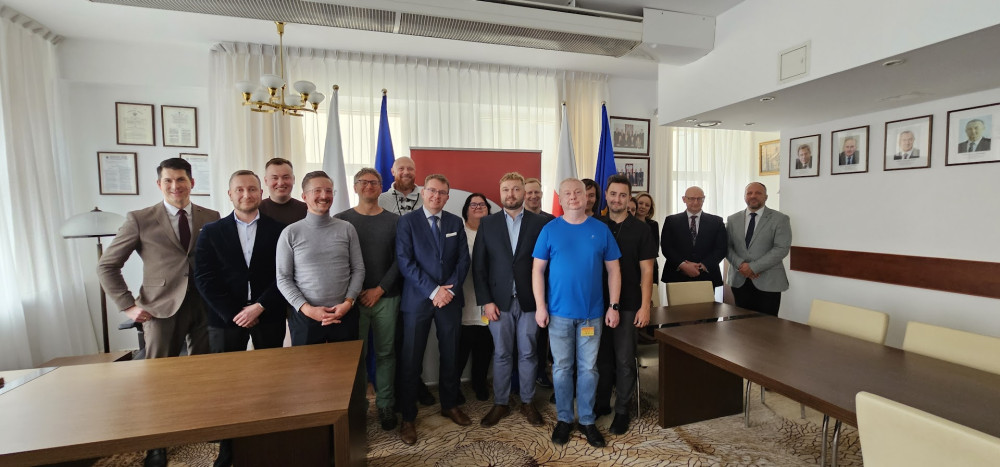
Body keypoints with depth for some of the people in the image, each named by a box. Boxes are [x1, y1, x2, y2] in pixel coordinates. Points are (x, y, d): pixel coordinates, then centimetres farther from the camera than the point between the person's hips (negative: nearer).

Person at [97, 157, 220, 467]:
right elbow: (107, 266, 3)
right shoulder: (140, 220, -1)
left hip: (205, 306, 1)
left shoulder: (211, 218, 3)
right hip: (162, 309, -1)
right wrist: (128, 306, -3)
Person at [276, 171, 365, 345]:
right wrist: (307, 308, -12)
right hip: (305, 317, -1)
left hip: (344, 314, 1)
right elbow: (283, 279, -1)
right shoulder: (290, 233, -2)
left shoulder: (347, 229, 2)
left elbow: (358, 269, 3)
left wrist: (348, 302, -9)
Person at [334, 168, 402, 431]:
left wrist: (379, 289, -8)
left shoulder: (393, 221, 4)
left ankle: (385, 405, 23)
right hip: (352, 299, -1)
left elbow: (400, 260, 0)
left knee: (385, 353, 8)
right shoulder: (341, 220, 2)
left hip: (386, 298, 1)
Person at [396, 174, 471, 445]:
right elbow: (405, 262, -11)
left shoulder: (456, 222, 8)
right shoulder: (407, 221, -2)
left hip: (450, 298, 3)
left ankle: (449, 405, 33)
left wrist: (450, 289, -10)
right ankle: (408, 417, 22)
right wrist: (433, 290, -16)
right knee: (411, 360, 5)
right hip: (417, 299, -3)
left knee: (450, 356, 13)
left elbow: (463, 259, 4)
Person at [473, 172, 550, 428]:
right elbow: (478, 265, 1)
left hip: (529, 300, 0)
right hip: (499, 300, 1)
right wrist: (485, 301, -5)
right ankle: (500, 404, 27)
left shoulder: (540, 223, 0)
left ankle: (528, 402, 29)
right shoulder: (487, 223, 3)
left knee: (527, 353, 11)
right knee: (502, 354, 10)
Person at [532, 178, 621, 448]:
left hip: (592, 312, 1)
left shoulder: (601, 230, 1)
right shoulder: (549, 230, -2)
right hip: (559, 312, 0)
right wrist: (540, 306, -8)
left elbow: (613, 270, 3)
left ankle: (587, 420, 29)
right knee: (562, 368, 11)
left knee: (588, 368, 12)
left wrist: (613, 306, -2)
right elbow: (537, 269, -2)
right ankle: (564, 418, 29)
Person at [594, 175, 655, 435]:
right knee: (602, 357, 14)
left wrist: (645, 306, -10)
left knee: (624, 360, 6)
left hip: (627, 305, -2)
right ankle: (601, 403, 30)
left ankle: (622, 411, 22)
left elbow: (646, 271, -4)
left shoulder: (640, 230, -3)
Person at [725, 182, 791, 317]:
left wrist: (753, 267, -15)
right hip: (739, 281, 3)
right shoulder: (733, 219, 11)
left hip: (768, 282, -2)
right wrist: (740, 264, -11)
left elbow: (782, 249, -9)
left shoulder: (780, 219, 1)